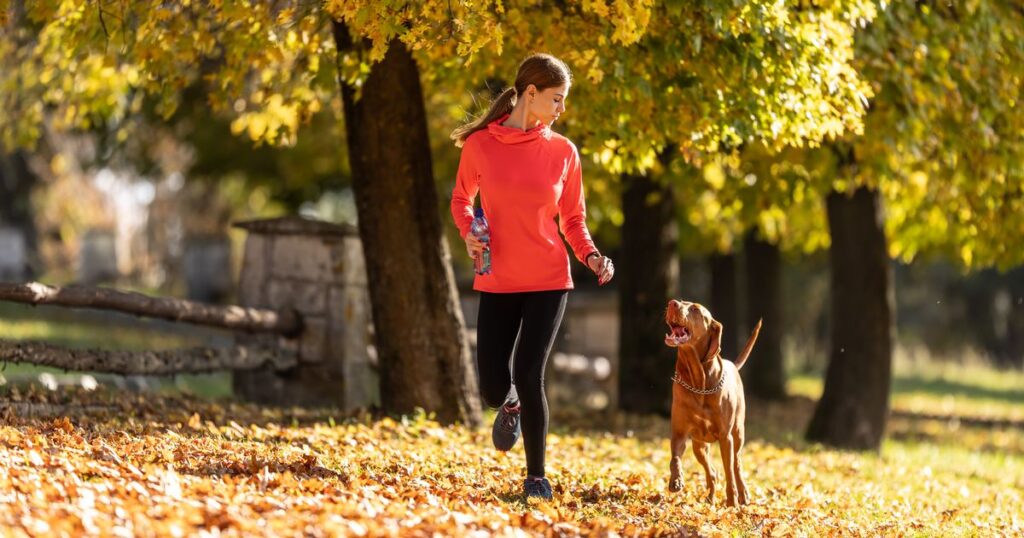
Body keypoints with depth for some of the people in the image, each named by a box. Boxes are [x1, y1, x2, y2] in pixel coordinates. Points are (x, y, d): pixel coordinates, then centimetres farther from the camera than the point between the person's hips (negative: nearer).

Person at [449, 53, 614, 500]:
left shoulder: (563, 151, 0)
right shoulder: (480, 144, -3)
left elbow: (573, 219, 8)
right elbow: (461, 199, 11)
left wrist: (590, 255, -10)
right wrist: (468, 232, -9)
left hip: (548, 281, 0)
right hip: (497, 281, 1)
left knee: (528, 375, -11)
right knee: (493, 388, -2)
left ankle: (536, 477, 4)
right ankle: (511, 407, 38)